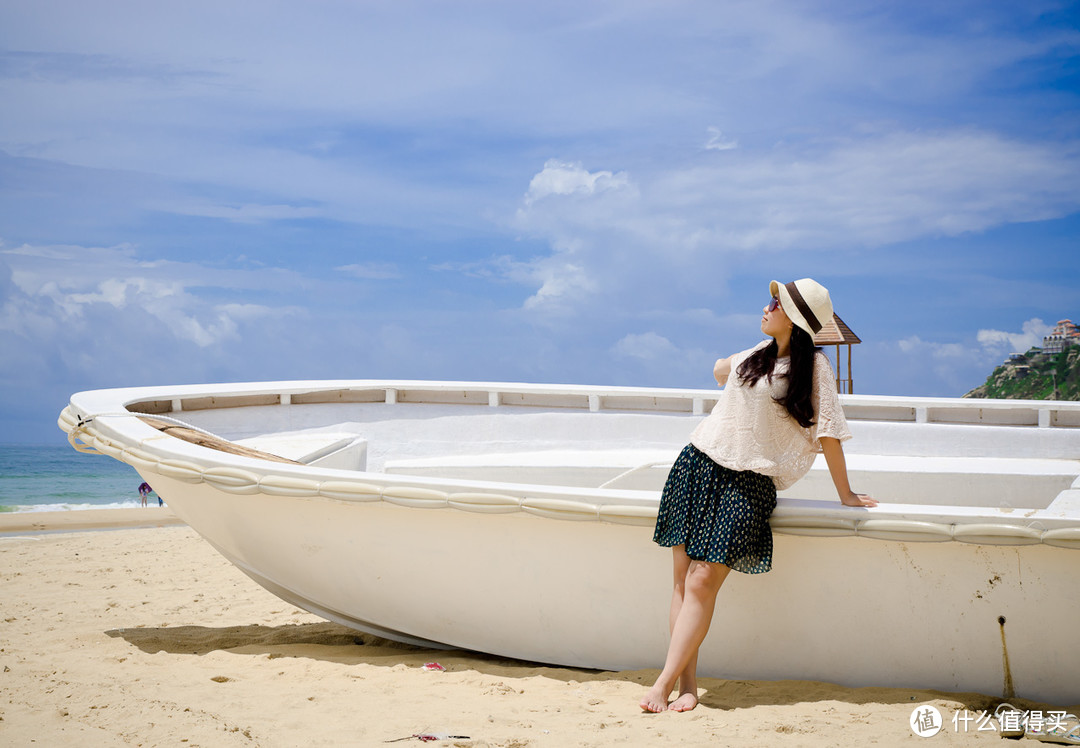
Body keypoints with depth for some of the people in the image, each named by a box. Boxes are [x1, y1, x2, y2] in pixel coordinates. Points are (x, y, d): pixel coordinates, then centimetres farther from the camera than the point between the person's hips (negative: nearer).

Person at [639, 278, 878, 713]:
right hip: (697, 464, 5)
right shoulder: (759, 351, 13)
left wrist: (845, 493, 0)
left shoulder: (813, 366, -4)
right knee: (683, 579, -2)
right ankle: (687, 686, 1)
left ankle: (663, 685, -13)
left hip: (746, 482, -5)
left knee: (703, 583, -15)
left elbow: (827, 432, -4)